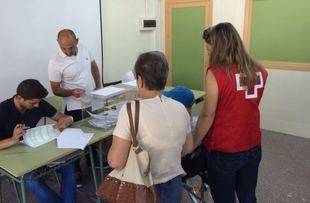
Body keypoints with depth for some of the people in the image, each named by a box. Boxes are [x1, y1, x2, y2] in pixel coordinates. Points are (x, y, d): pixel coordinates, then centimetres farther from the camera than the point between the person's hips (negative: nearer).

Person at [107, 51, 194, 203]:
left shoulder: (131, 111, -24)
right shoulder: (180, 108, -8)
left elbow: (116, 162, -24)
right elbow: (188, 148, 4)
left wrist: (116, 144, -4)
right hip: (173, 184, 4)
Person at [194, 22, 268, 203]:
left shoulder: (215, 73, -20)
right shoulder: (259, 71, -2)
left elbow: (208, 116, -16)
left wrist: (193, 144, -4)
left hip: (224, 151, -5)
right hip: (253, 148, 6)